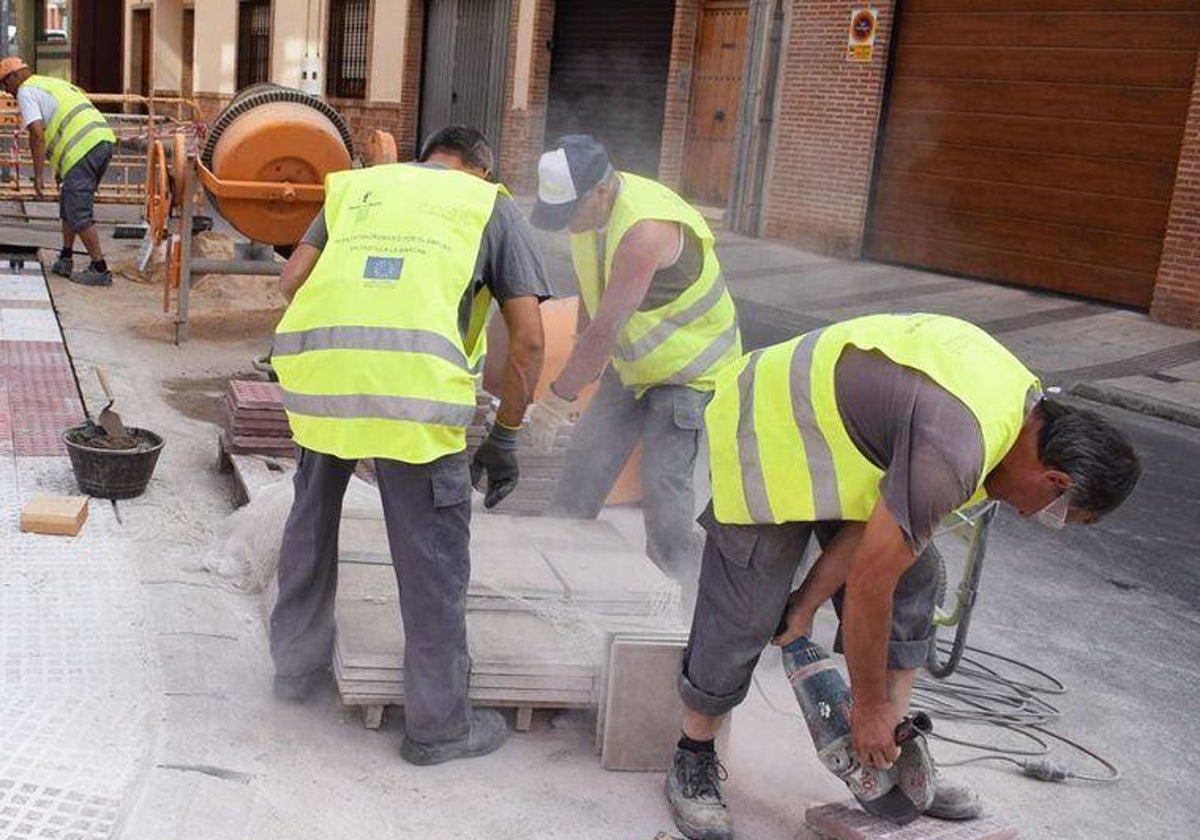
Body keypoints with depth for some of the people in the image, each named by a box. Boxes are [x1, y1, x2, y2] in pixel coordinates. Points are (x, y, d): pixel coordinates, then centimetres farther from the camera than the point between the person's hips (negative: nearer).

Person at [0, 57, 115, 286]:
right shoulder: (54, 83, 29)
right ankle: (65, 261, 26)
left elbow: (37, 133, -10)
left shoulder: (26, 92, 2)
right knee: (69, 204, 20)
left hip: (83, 150, -9)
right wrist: (61, 167, 34)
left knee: (78, 213, -3)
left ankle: (99, 269, -2)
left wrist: (37, 176, -7)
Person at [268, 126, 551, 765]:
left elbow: (291, 280, 19)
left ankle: (296, 663, 42)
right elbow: (529, 338, 14)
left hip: (313, 354, 4)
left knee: (312, 515, 25)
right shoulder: (491, 203, 22)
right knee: (432, 552, 8)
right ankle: (438, 724, 20)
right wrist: (505, 437, 21)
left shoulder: (359, 185, 30)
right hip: (415, 372, -3)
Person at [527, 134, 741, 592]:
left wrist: (560, 395, -29)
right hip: (630, 363, 8)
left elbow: (608, 327, -35)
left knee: (664, 480, -12)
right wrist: (582, 363, 7)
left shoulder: (646, 227, -35)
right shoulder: (587, 207, -7)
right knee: (586, 459, 4)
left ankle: (673, 584, 5)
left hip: (691, 369, -8)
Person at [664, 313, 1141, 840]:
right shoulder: (955, 453, -35)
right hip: (766, 441, -9)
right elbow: (868, 585, -27)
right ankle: (693, 763, 17)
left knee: (912, 586, 6)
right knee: (743, 618, -6)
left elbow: (877, 517, -1)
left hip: (834, 433, 10)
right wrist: (868, 707, -13)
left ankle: (895, 767, 17)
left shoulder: (1022, 399, -5)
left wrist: (808, 602, -1)